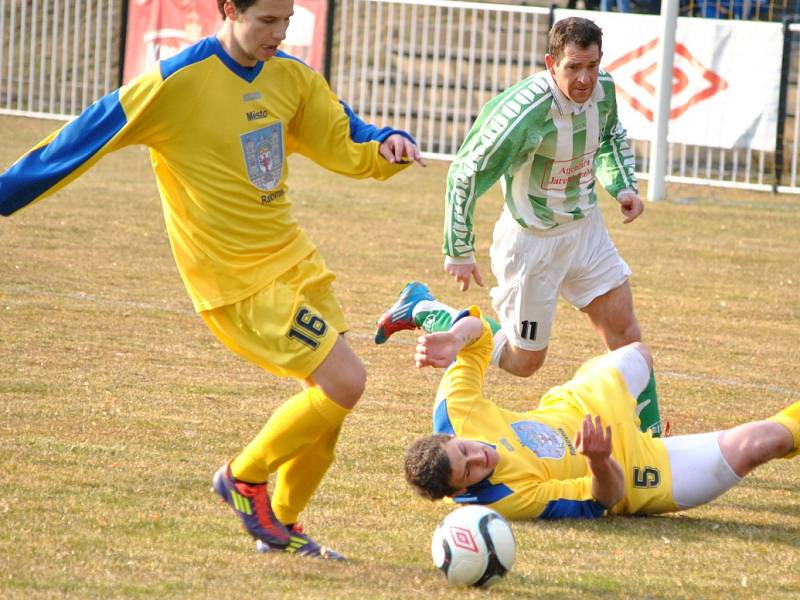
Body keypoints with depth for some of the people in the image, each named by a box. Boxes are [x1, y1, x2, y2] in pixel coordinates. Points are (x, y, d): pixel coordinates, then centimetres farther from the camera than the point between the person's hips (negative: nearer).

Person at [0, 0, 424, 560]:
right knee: (344, 381, -15)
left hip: (294, 258, 7)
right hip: (239, 281, -7)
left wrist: (386, 146, -9)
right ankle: (245, 477, 6)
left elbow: (342, 144, 14)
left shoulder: (291, 77, 4)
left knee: (333, 395, 5)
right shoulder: (176, 83, -16)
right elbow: (86, 138, -10)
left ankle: (280, 526, 22)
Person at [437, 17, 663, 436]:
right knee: (525, 361, 6)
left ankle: (650, 436, 12)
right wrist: (459, 251, -16)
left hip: (585, 227, 6)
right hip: (533, 240, -6)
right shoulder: (526, 110, -31)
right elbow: (465, 175, -21)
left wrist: (624, 186, 0)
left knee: (624, 331, 1)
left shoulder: (603, 90, -10)